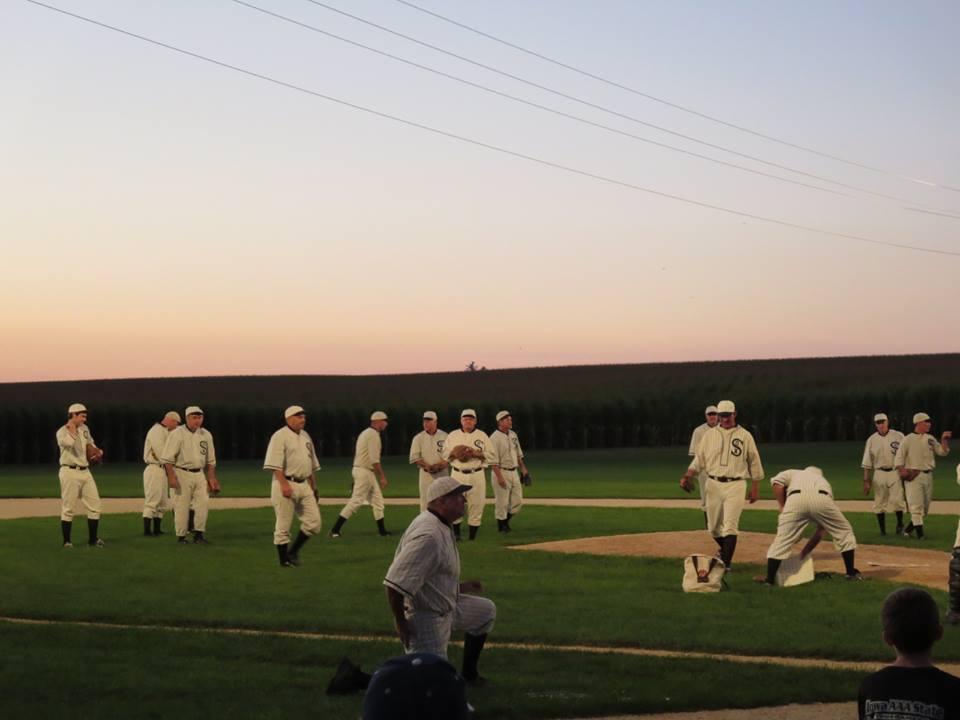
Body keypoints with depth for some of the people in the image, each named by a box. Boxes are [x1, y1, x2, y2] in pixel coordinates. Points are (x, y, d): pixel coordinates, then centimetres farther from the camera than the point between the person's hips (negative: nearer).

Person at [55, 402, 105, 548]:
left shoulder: (84, 429, 13)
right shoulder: (62, 431, -10)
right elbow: (69, 442, -32)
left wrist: (97, 451, 9)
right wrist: (71, 426, -18)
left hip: (85, 471, 7)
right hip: (70, 472, -7)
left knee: (94, 504, 5)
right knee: (68, 508, -1)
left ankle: (93, 539, 13)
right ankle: (66, 541, 6)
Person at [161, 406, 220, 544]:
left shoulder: (206, 435, 9)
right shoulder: (177, 434, -8)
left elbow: (210, 460, 16)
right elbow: (167, 458, -12)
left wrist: (212, 478, 10)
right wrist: (171, 476, -21)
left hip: (200, 474, 5)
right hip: (182, 473, -5)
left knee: (204, 502, -4)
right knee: (181, 505, -3)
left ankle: (199, 534, 4)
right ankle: (181, 536, 6)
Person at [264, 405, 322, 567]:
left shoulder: (305, 436, 17)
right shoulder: (280, 436, -8)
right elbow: (275, 464, -17)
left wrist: (314, 486, 21)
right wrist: (284, 484, -25)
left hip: (304, 485, 8)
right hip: (286, 484, -8)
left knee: (313, 522, 2)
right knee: (283, 525, -2)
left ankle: (293, 552, 17)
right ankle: (284, 559, 7)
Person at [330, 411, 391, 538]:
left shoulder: (365, 433, 17)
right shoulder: (374, 435, -14)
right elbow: (374, 459, -21)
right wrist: (382, 476, -18)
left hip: (359, 469, 10)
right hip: (365, 472, -10)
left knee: (377, 500, 12)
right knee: (356, 500, -9)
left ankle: (382, 530, 14)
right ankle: (335, 530, -9)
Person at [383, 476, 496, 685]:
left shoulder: (441, 527, 3)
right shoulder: (429, 535, -29)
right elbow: (395, 583, -33)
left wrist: (459, 587, 17)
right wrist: (401, 624, -25)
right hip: (426, 618, -10)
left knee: (486, 611, 24)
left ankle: (468, 674, 33)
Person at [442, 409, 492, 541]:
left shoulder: (482, 436, 7)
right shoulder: (452, 435, 10)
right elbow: (445, 455, 10)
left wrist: (476, 453, -12)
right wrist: (454, 453, -10)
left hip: (477, 475, -1)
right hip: (457, 474, 1)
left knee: (476, 505, -3)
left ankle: (473, 537, 4)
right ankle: (456, 534, 7)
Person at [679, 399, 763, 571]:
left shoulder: (745, 436, 3)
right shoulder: (709, 435, 8)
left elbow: (754, 463, 7)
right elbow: (699, 460, 5)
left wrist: (755, 488, 4)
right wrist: (687, 476, -11)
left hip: (735, 485, -3)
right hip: (713, 484, 3)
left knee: (730, 526, -12)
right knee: (713, 526, 9)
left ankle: (726, 563, -10)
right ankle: (725, 550, 36)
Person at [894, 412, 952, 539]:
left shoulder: (931, 439, 12)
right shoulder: (908, 439, -4)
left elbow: (943, 452, 9)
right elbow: (899, 458, -6)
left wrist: (944, 439, -6)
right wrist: (902, 472, -21)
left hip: (928, 475, 6)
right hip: (913, 476, -6)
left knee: (925, 507, 9)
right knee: (916, 505, -12)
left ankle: (908, 529, 22)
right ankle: (920, 533, -10)